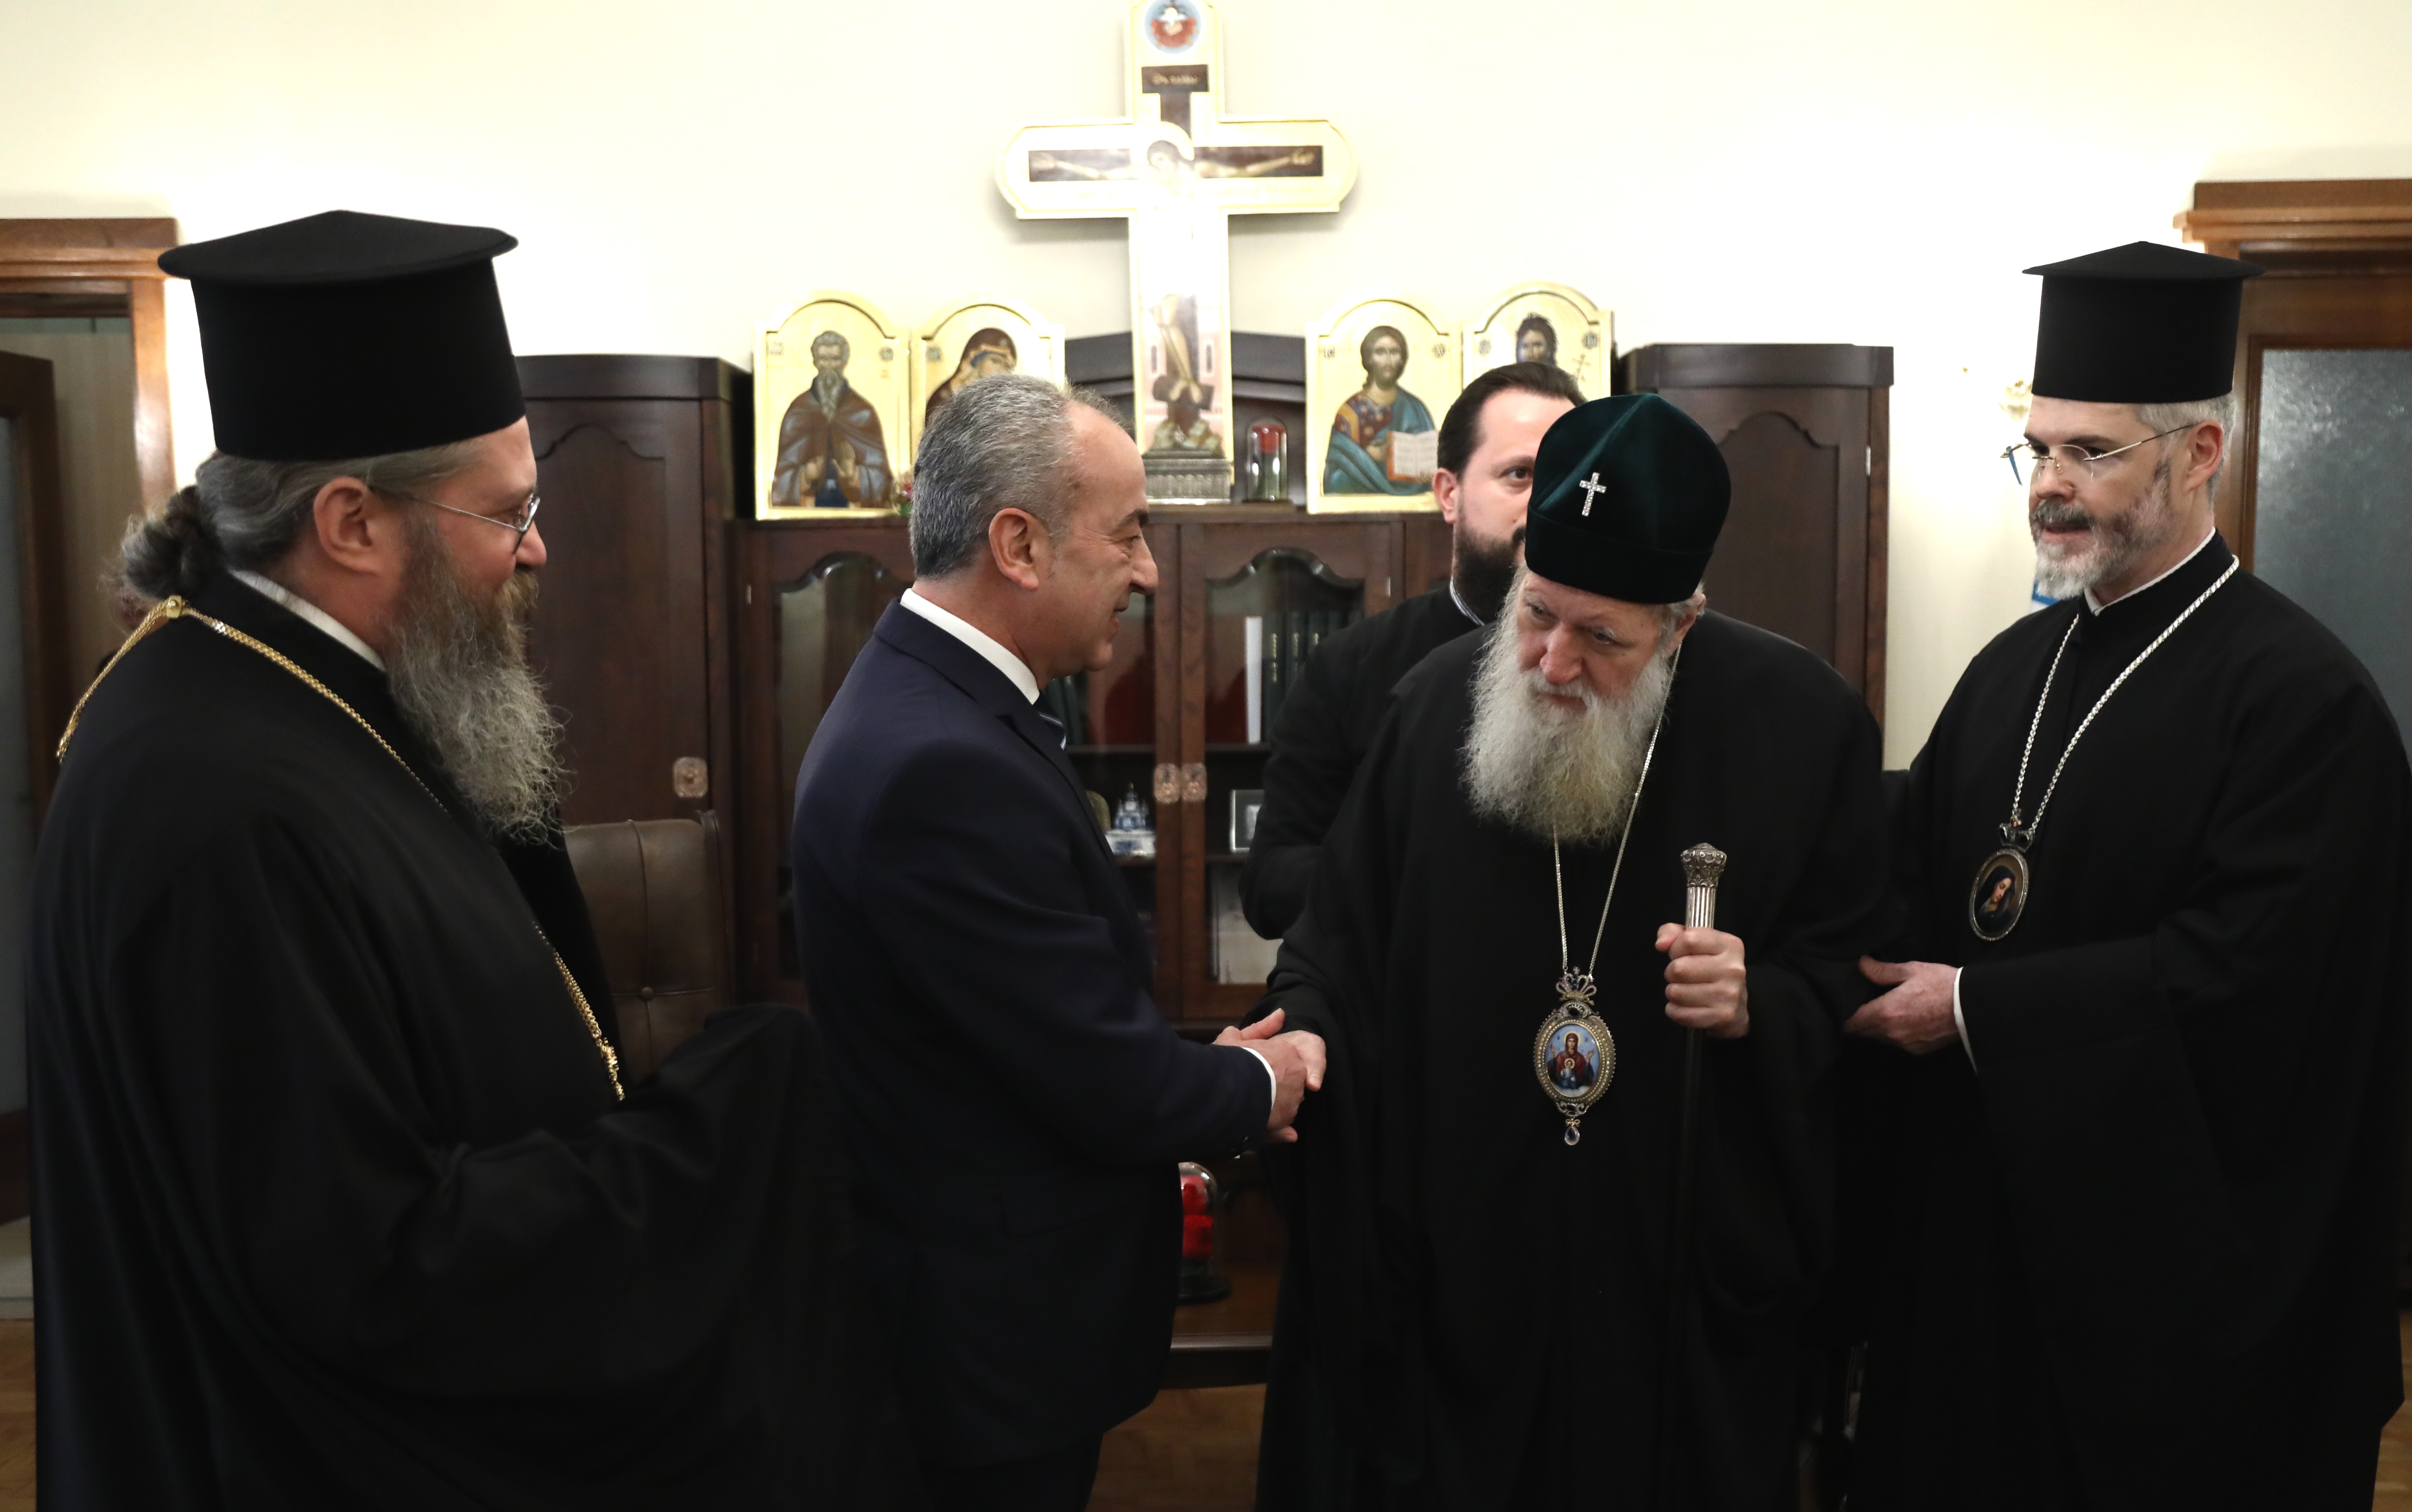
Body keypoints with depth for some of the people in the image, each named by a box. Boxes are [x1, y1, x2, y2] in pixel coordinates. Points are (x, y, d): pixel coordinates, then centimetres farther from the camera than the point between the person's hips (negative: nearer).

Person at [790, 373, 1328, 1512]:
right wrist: (1259, 1084, -7)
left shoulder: (920, 698, 2)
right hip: (1000, 1331, -9)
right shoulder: (945, 767, -29)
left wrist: (1196, 1067, -1)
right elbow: (1113, 1092, -25)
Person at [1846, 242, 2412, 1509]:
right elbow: (1919, 874, 11)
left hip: (2171, 1252, -6)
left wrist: (1978, 1008, -19)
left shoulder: (2301, 694, -14)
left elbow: (2252, 970, -22)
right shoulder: (2013, 666, 8)